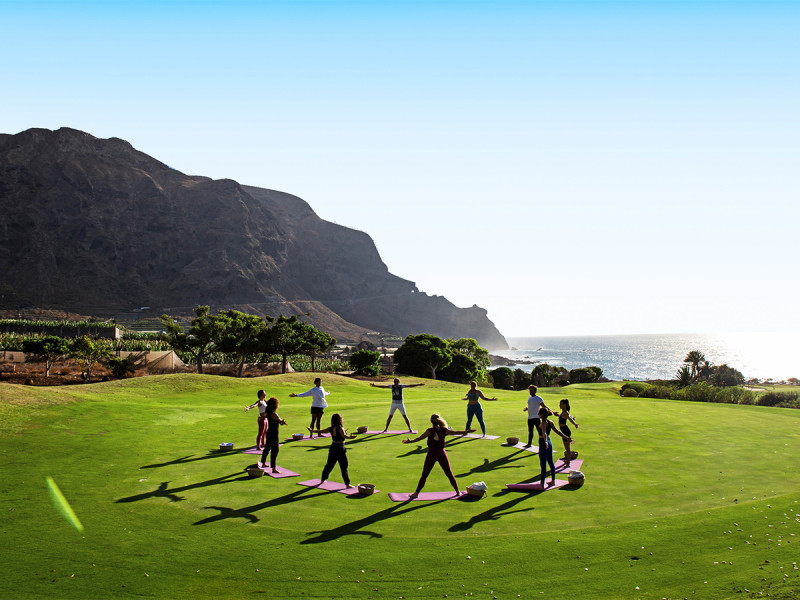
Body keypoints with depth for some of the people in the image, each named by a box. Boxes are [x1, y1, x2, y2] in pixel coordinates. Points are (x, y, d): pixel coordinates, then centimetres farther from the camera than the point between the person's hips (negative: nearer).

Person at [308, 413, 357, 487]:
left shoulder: (331, 428, 3)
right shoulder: (340, 428, -16)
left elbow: (321, 431, 12)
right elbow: (344, 436, -35)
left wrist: (312, 430, 27)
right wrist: (350, 437, -54)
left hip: (332, 448, 7)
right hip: (340, 448, -7)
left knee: (329, 464, 21)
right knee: (344, 467, -1)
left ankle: (323, 480, 33)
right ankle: (347, 484, 0)